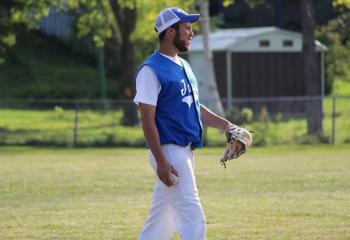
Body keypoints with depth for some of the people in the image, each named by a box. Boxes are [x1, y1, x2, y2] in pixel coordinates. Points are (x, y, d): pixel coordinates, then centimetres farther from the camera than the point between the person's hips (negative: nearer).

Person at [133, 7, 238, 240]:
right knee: (194, 220, -12)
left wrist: (225, 124, 12)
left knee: (164, 218, 13)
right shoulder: (151, 70, -12)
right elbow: (147, 119, -16)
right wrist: (161, 161, -22)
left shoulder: (184, 66, 16)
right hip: (169, 152, -9)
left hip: (186, 151, 9)